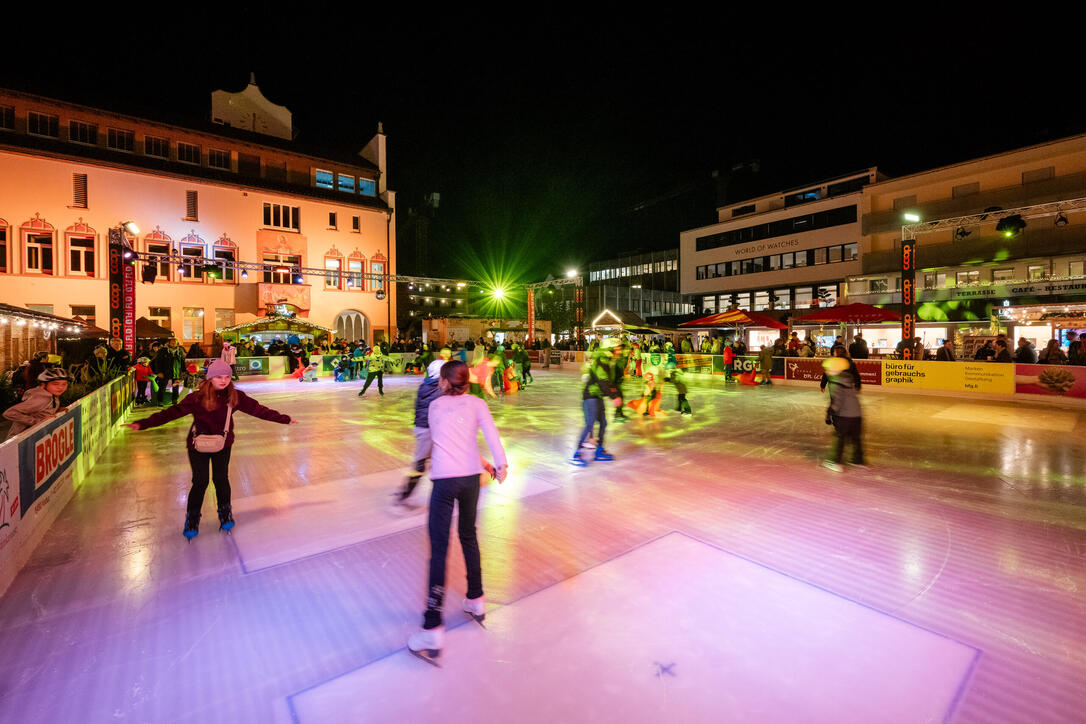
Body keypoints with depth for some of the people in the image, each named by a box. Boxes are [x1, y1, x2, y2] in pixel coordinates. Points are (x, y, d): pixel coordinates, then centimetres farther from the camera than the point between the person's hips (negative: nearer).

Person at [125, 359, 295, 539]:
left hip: (223, 444, 2)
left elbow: (257, 409, -7)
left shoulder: (235, 396, -11)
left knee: (221, 479, 8)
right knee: (200, 482, 3)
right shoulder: (198, 398, -18)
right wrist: (143, 423, -31)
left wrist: (284, 419, -7)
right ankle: (192, 518, 26)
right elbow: (173, 412, -20)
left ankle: (225, 512, 30)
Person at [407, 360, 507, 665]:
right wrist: (500, 464, -12)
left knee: (439, 549, -1)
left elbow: (448, 439, 14)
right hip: (471, 478, 2)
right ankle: (476, 600, 34)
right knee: (469, 536, 21)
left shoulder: (435, 406, 9)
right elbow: (490, 431, -11)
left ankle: (433, 629, -1)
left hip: (444, 480, -2)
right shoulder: (476, 403, 6)